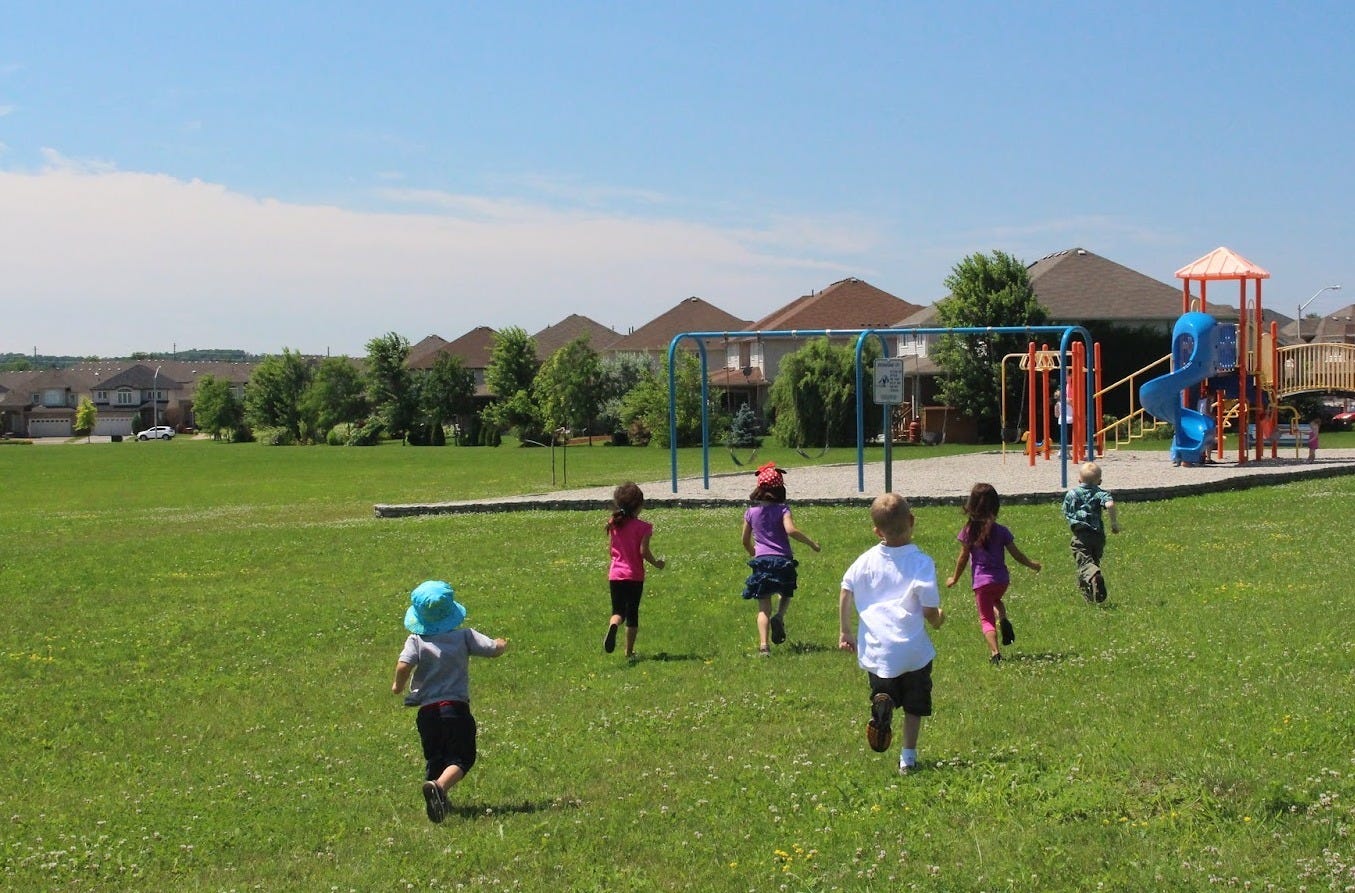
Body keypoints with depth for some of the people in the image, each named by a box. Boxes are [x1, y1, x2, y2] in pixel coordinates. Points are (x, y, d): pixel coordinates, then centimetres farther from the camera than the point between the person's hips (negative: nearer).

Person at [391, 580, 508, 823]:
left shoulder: (416, 640, -1)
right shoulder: (464, 636, 1)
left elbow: (403, 665, -18)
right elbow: (493, 650, 1)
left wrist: (398, 685, 3)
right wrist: (502, 644, 25)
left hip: (427, 711, 2)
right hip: (457, 708, -2)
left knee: (434, 759, 19)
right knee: (461, 758, -2)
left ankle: (436, 794, 6)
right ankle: (440, 786, -29)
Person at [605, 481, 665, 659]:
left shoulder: (614, 525, 2)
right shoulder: (642, 527, -11)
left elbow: (612, 550, 8)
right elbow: (643, 551, -15)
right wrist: (657, 563, 2)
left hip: (615, 574, 3)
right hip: (634, 576, -3)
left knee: (618, 611, 9)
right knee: (632, 614, 10)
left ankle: (612, 626, -26)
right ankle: (629, 651, 14)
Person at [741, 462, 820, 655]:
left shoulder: (751, 512, 6)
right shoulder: (782, 509, -3)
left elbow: (745, 541, 13)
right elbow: (790, 530, -20)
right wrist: (811, 542, -8)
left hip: (761, 561, 1)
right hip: (783, 560, -1)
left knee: (764, 608, 1)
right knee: (786, 594, 26)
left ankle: (763, 645, -14)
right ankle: (779, 617, -4)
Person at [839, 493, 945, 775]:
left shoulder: (867, 560, 2)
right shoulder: (920, 562, -9)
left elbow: (846, 590, 1)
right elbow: (930, 609, -10)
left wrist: (844, 632, 10)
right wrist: (938, 619, 14)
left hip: (876, 650, 2)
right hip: (913, 649, -2)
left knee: (883, 692, 16)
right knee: (914, 705, 14)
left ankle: (881, 704, -19)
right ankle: (908, 757, 13)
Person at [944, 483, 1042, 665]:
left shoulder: (968, 531, -8)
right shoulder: (1001, 531, -5)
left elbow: (963, 558, -3)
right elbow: (1016, 554, 2)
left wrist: (954, 579, 12)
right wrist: (1032, 565, 20)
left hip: (981, 581, -2)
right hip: (1002, 580, 2)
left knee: (986, 619, 4)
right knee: (996, 600, 34)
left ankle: (995, 653, -13)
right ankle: (1003, 619, 4)